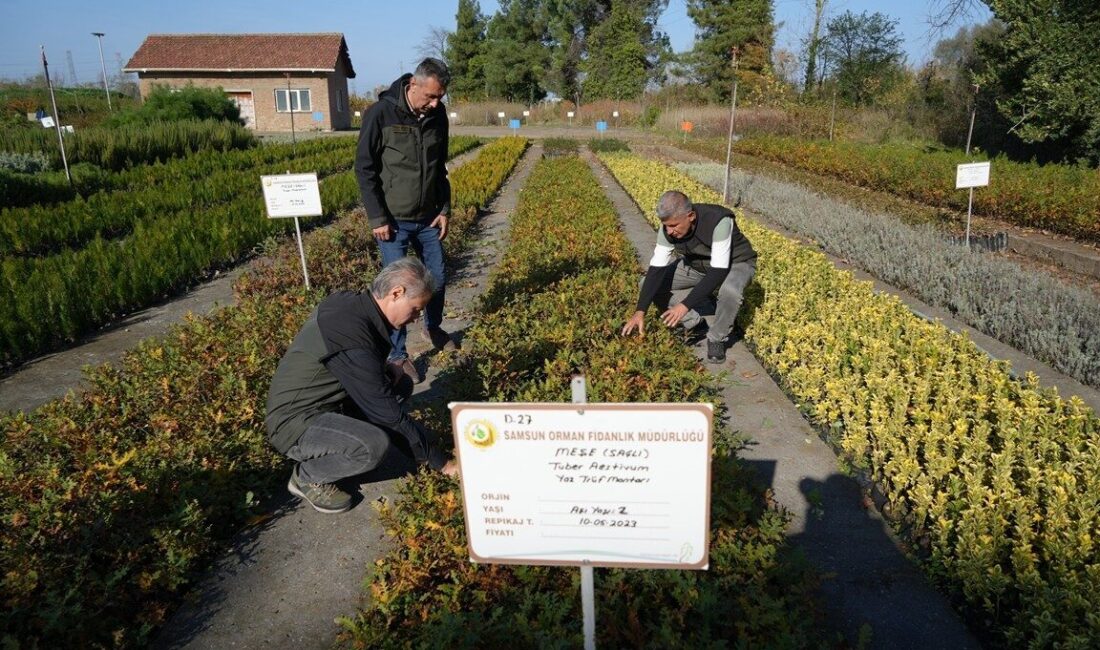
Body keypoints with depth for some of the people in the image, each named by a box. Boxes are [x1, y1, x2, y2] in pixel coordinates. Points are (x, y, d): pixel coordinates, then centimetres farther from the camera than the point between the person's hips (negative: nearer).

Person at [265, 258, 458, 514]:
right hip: (295, 423, -9)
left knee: (401, 386, 6)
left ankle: (329, 452, 9)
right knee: (374, 445, -32)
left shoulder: (350, 302, -4)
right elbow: (388, 416, -26)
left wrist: (385, 372, -4)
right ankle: (307, 477, -2)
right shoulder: (351, 334, -30)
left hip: (324, 401, 9)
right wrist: (441, 463, -17)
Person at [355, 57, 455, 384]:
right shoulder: (380, 114, -15)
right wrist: (377, 219, -13)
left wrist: (444, 209, 7)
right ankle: (397, 354, 12)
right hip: (393, 221, -5)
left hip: (427, 219, 5)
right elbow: (364, 169, -10)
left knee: (437, 278, 13)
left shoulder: (438, 115, 1)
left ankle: (433, 327, 40)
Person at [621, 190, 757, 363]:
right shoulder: (669, 227, -22)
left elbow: (718, 271, -40)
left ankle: (717, 338, -10)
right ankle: (693, 324, 8)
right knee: (649, 283, -9)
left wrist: (685, 305, -44)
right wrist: (640, 312, -29)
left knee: (729, 290, -40)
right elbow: (656, 269, -21)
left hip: (735, 263, -5)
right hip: (697, 264, 5)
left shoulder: (719, 221, -38)